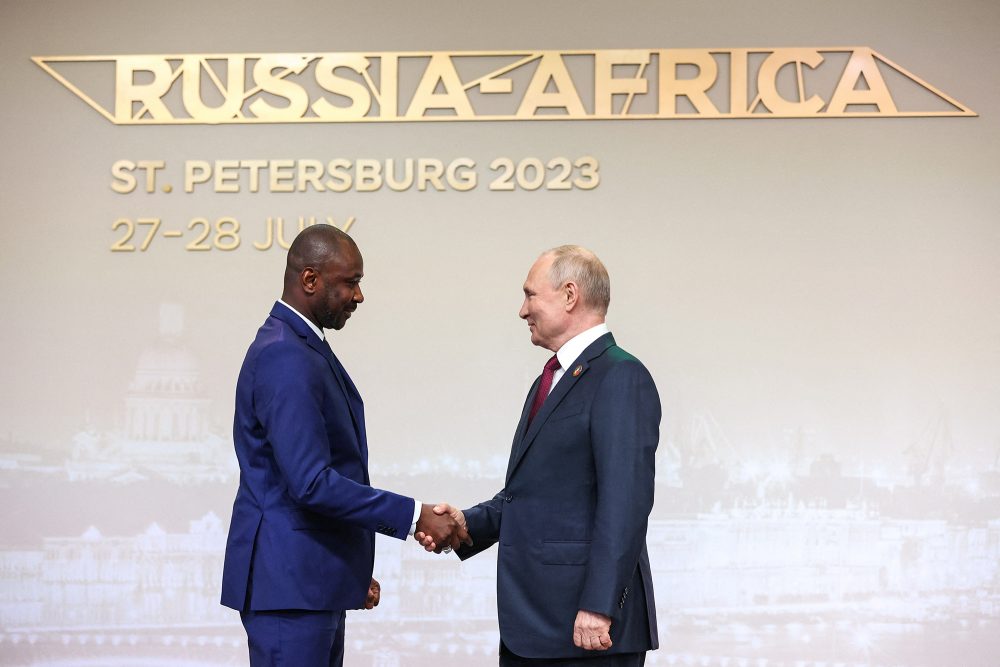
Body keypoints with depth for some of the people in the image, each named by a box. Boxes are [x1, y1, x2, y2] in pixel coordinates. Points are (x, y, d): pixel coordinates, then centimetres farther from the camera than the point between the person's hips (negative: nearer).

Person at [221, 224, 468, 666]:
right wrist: (413, 516, -19)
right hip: (288, 583, -10)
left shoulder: (304, 348, 15)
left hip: (314, 581, 10)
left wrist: (354, 572, 21)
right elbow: (311, 483, -24)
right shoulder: (284, 357, -18)